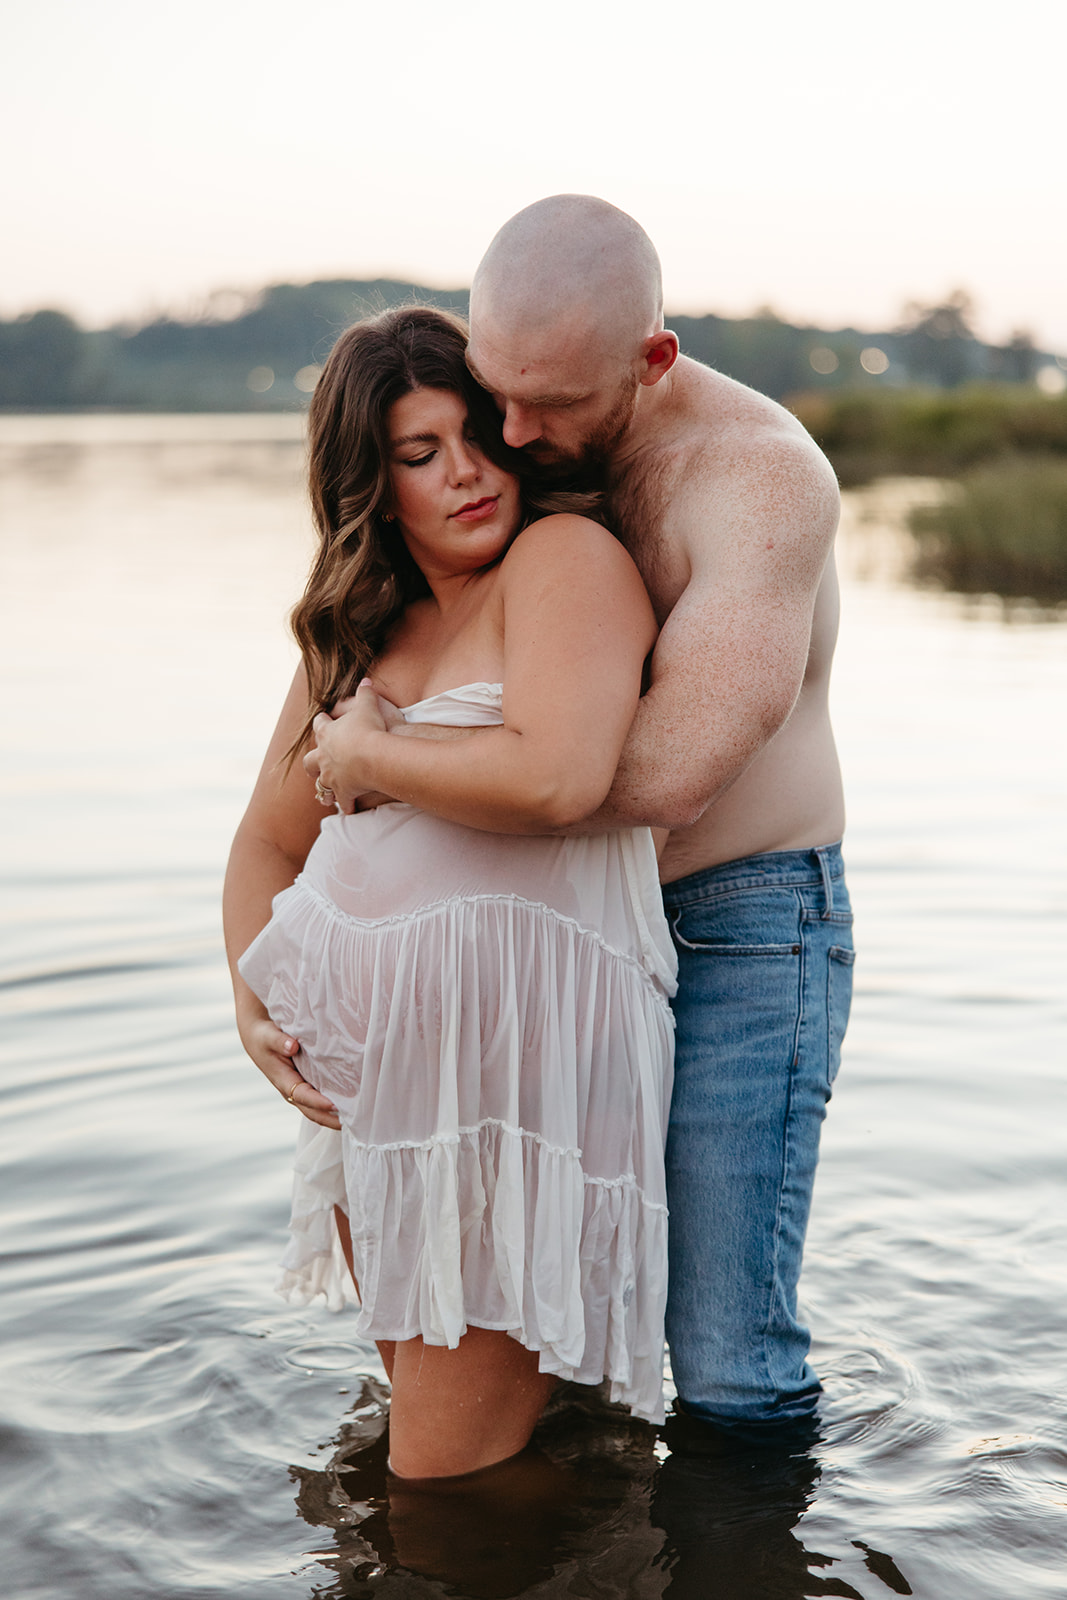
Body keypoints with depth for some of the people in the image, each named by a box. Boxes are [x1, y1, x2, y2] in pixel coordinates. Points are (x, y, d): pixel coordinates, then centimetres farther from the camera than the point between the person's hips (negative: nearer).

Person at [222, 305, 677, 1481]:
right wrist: (253, 997, 1)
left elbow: (557, 780, -28)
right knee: (410, 1403, 23)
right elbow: (269, 843, 18)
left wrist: (378, 750, -11)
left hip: (520, 1052, -8)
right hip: (370, 1064, 8)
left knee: (451, 1475, 2)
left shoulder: (565, 557, -10)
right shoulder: (355, 629, 13)